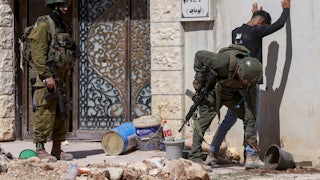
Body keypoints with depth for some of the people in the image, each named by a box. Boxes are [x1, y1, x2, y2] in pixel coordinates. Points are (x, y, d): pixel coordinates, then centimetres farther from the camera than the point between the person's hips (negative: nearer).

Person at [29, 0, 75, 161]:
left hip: (62, 80, 9)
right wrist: (47, 76, -23)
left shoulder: (62, 27, 17)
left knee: (61, 115, 9)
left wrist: (66, 79, 17)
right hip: (48, 79, -9)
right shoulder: (43, 26, -10)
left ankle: (57, 149, 14)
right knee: (45, 114, -7)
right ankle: (40, 150, -2)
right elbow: (38, 54, -17)